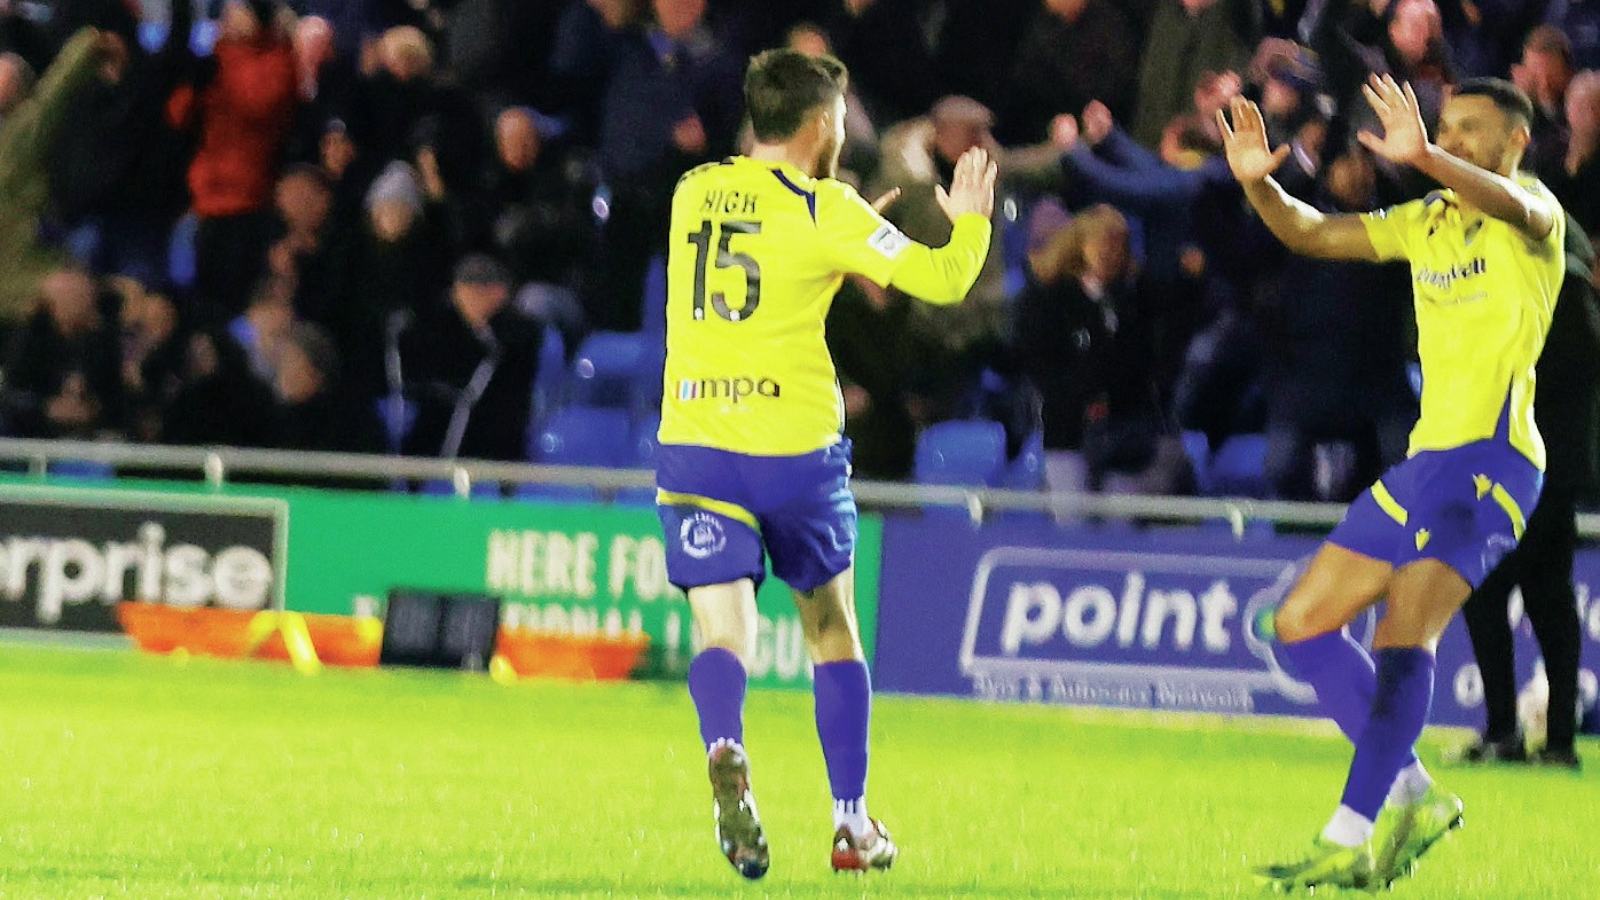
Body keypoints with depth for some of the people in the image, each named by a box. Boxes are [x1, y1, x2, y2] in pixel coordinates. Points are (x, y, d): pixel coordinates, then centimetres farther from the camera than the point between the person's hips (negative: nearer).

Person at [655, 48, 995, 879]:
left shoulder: (694, 192, 8)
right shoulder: (824, 210, -6)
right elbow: (942, 280, -5)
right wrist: (970, 221, 15)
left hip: (694, 443, 2)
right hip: (794, 446, -2)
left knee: (723, 636, -4)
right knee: (832, 632, 15)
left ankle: (725, 750, -37)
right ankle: (852, 825, 18)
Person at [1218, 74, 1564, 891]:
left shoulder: (1533, 208, -5)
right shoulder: (1429, 219, 18)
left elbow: (1513, 208, -30)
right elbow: (1311, 235, 15)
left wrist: (1422, 155, -47)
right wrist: (1258, 182, -6)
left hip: (1493, 458, -9)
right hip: (1427, 458, 9)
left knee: (1403, 632, -25)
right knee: (1300, 626, 10)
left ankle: (1350, 839, -29)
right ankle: (1411, 794, 15)